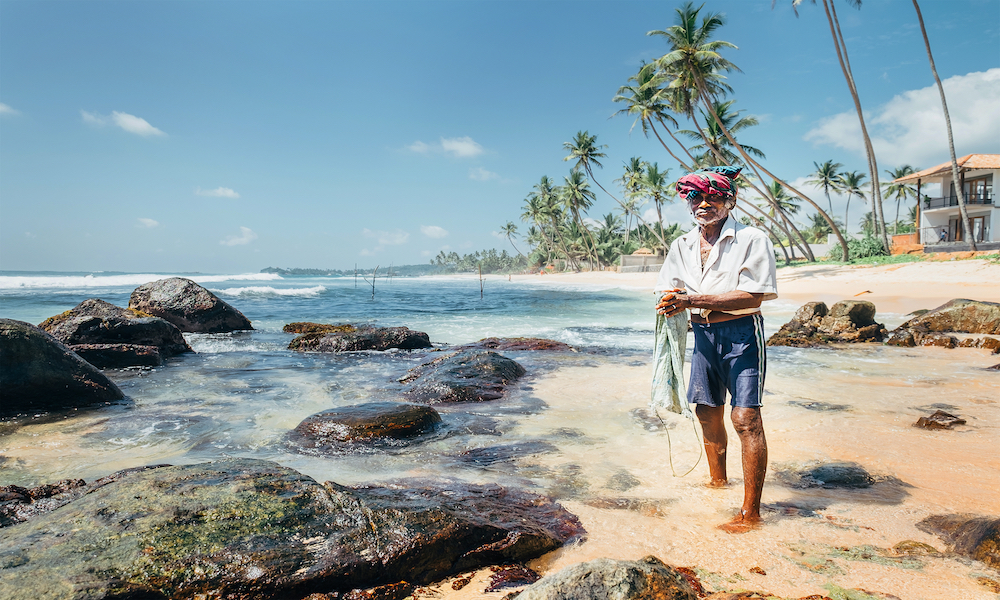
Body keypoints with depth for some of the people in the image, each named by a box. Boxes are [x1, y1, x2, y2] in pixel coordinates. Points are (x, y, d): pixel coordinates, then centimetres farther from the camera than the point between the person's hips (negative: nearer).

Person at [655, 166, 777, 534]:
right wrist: (673, 305, -18)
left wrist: (692, 301, -23)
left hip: (741, 334, -6)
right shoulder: (683, 245, 10)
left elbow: (752, 297, -18)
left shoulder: (752, 239, -9)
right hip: (704, 336, 6)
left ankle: (751, 513, -1)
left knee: (745, 418, -9)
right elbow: (670, 293, 8)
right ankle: (718, 481, 36)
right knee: (707, 413, 14)